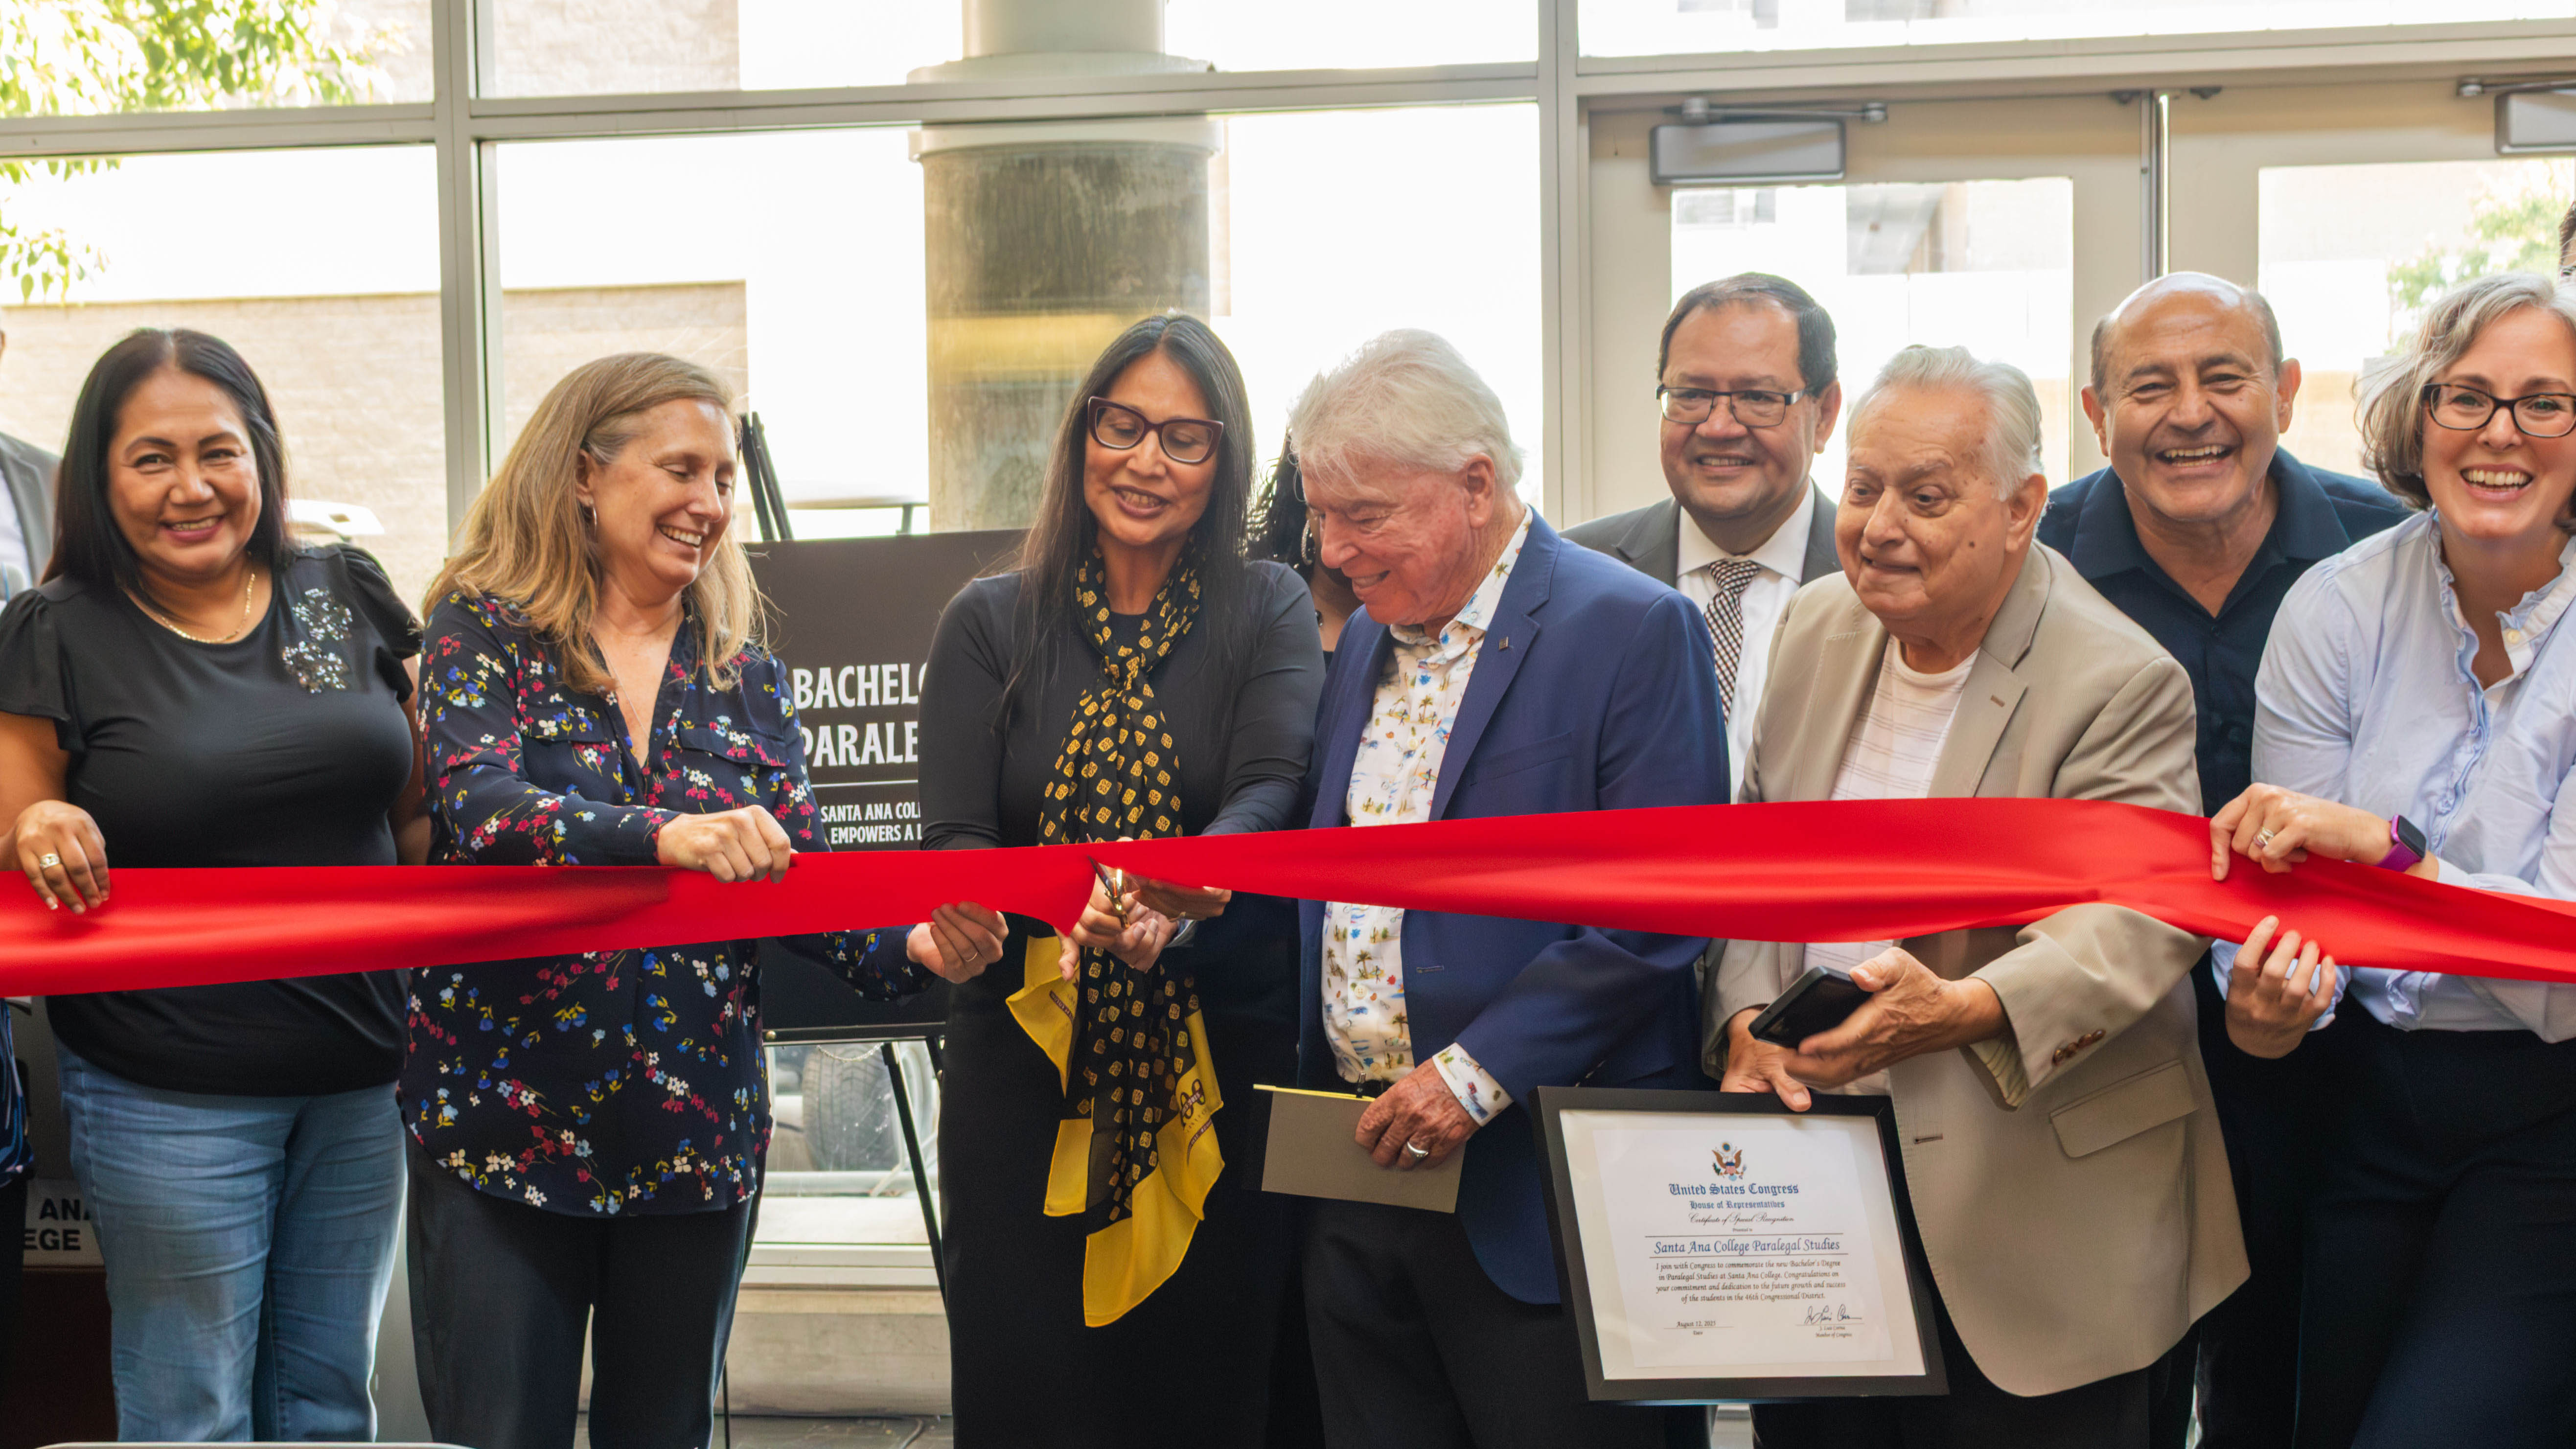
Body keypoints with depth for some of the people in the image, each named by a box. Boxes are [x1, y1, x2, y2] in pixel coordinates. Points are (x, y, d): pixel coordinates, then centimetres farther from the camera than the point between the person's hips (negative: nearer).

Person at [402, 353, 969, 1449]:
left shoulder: (742, 671, 8)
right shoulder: (486, 632, -3)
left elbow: (802, 879, 1)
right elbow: (481, 810, -20)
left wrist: (907, 947, -20)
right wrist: (660, 835, -38)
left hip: (693, 1135, 4)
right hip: (504, 1117, -3)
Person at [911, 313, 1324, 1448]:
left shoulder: (1269, 613, 5)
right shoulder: (989, 623, 7)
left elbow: (1271, 794, -13)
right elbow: (952, 839, -5)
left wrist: (1179, 895, -35)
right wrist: (1042, 912, -27)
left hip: (1217, 1069, -1)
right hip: (1024, 1073, 1)